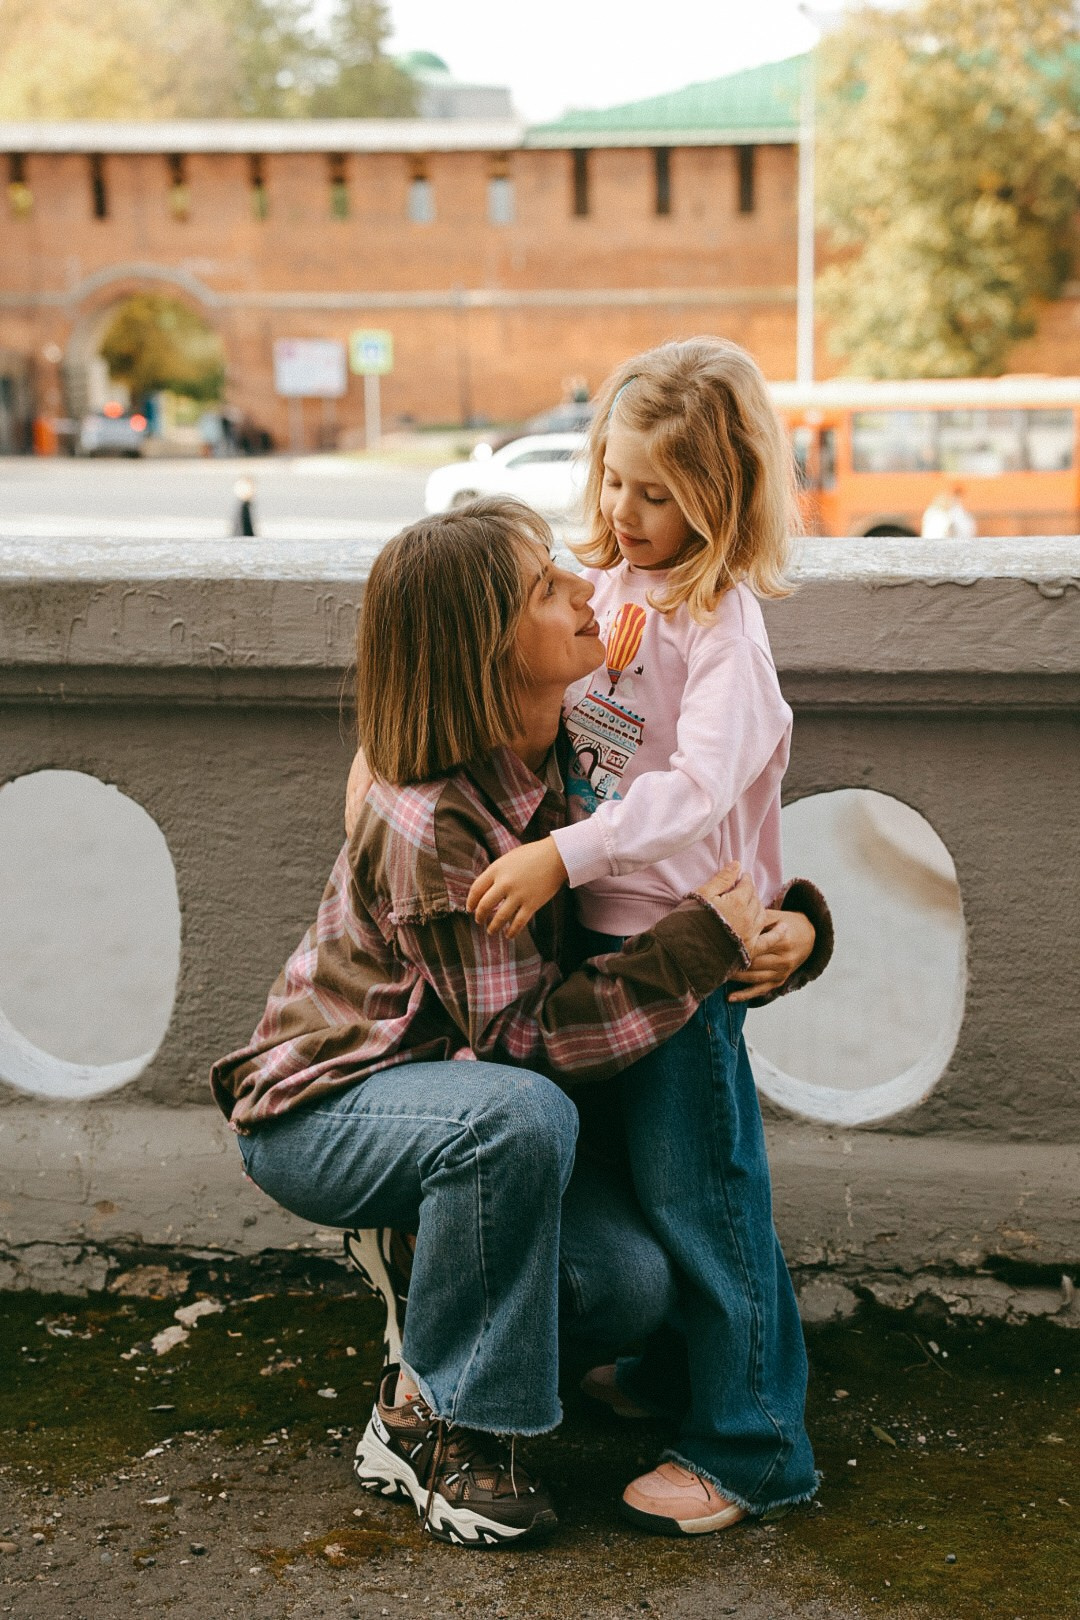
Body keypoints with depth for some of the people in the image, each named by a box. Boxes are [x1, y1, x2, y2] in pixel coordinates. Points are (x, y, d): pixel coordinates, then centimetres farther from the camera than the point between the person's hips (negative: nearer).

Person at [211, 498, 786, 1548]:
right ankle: (431, 1421, -15)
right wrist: (707, 940, -28)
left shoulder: (573, 746, -5)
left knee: (630, 1284, -17)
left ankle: (433, 1377, 13)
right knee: (521, 1117, -38)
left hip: (466, 1093, 6)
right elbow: (530, 1038, -27)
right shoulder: (431, 825, -29)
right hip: (318, 1106, -6)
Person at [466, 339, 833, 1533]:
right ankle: (678, 1368, 40)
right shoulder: (603, 586, 6)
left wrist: (563, 855, -33)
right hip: (601, 920, 8)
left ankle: (750, 1448, 12)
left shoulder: (721, 620, -17)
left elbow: (699, 787, -28)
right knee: (649, 1165, 21)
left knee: (697, 1185, 0)